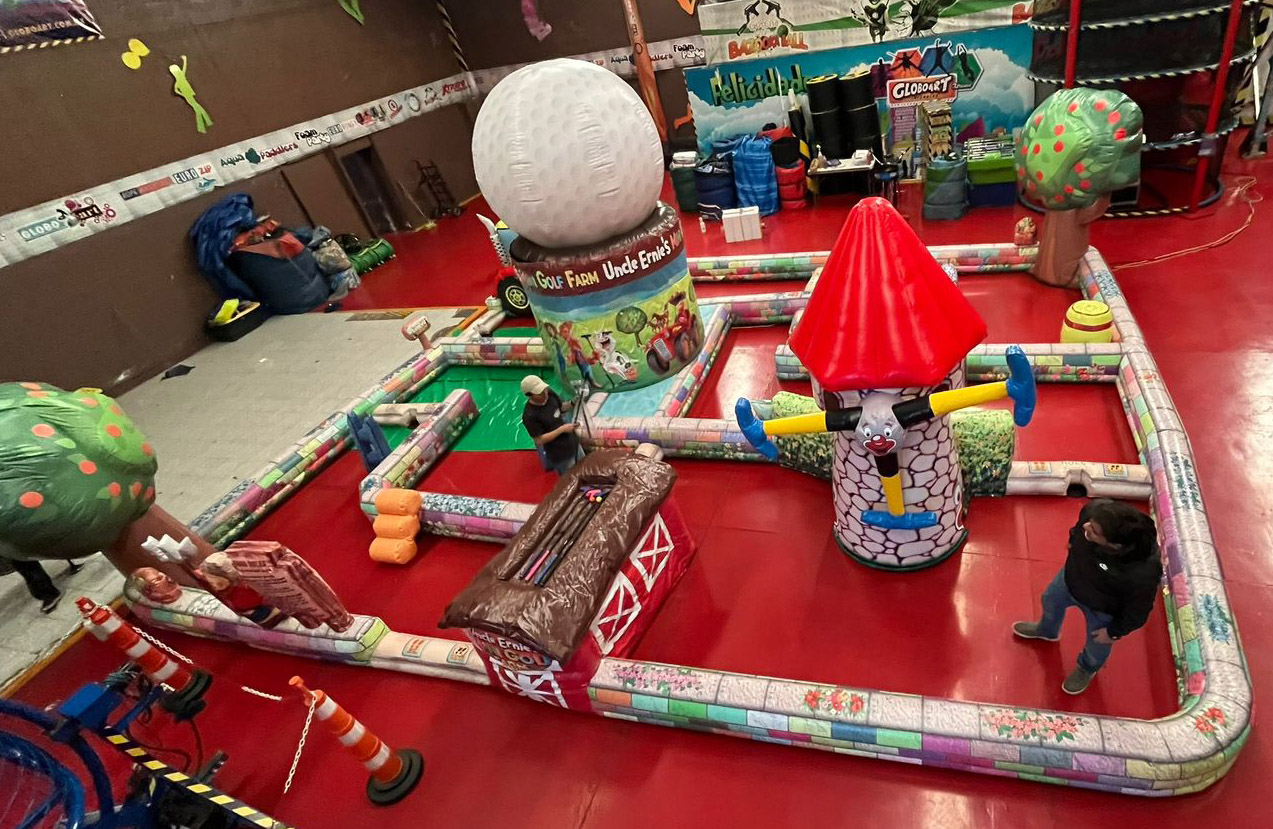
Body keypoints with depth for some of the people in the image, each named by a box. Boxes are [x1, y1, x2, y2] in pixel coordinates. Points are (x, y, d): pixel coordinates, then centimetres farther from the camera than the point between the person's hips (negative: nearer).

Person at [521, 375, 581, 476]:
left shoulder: (549, 394, -11)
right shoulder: (530, 416, -30)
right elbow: (539, 440, -24)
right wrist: (562, 429, -28)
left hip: (572, 441, 7)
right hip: (560, 455, -7)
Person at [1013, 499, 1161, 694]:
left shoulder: (1143, 572, -45)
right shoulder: (1095, 510, -36)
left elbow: (1138, 610, -23)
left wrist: (1114, 632, -7)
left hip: (1102, 609, -4)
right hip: (1070, 578, 4)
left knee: (1097, 645, 28)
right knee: (1051, 601, 33)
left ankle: (1087, 668, 64)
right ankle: (1047, 630, 69)